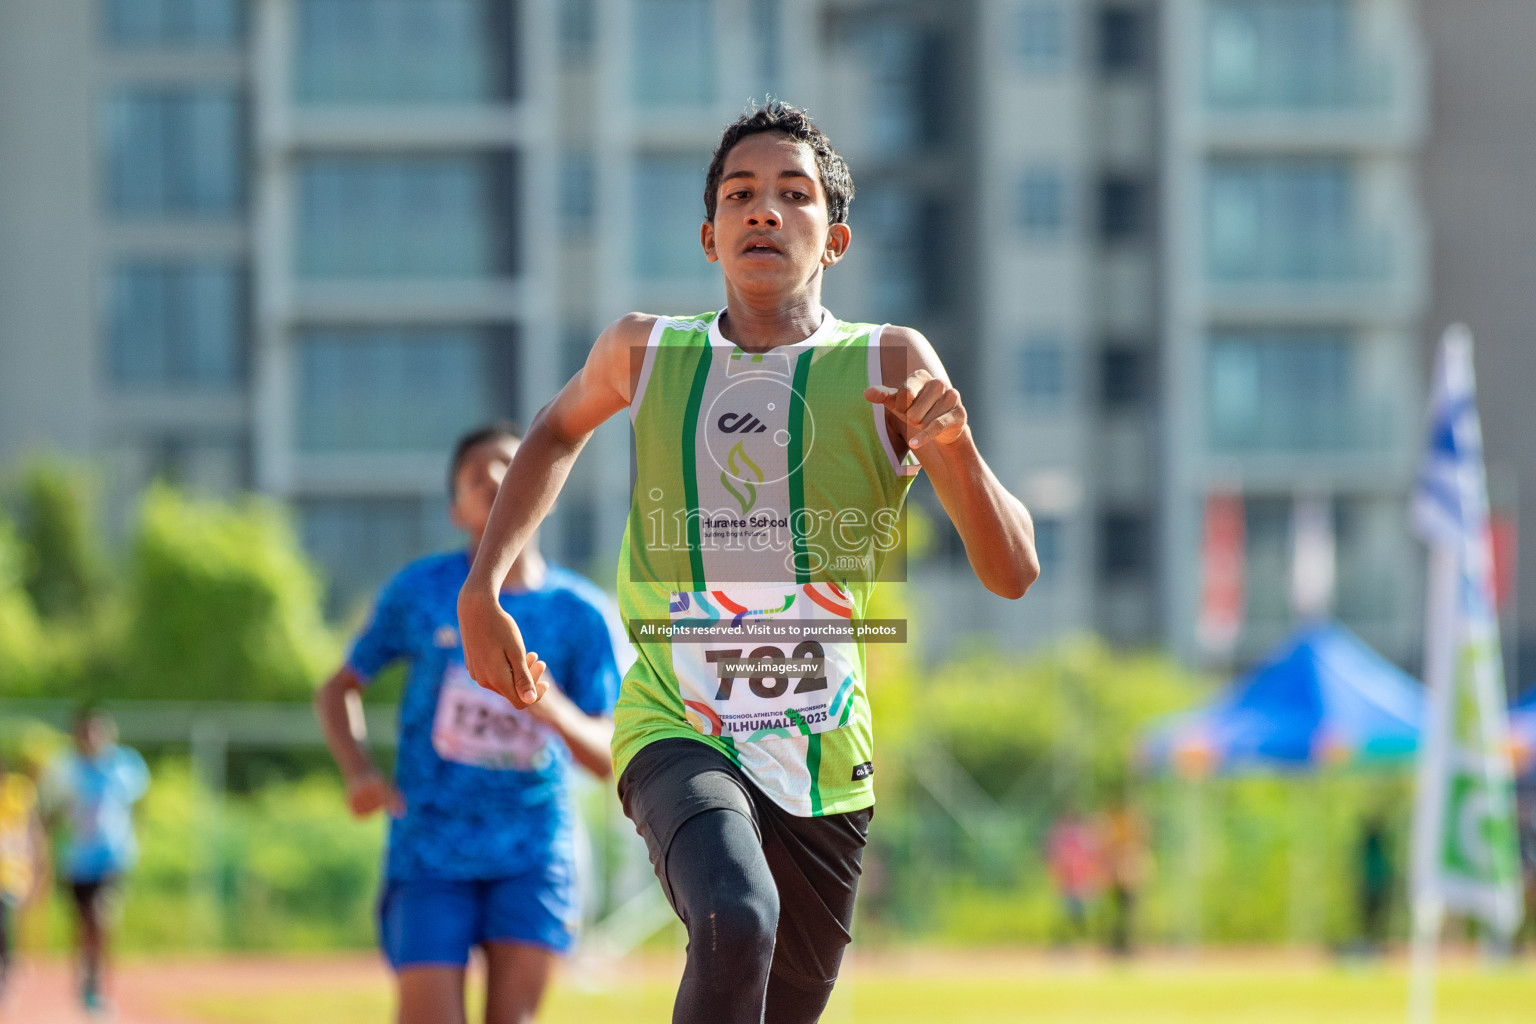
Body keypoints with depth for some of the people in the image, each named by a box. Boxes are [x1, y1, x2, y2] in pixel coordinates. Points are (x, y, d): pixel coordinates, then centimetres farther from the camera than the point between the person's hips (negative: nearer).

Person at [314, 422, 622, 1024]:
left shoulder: (579, 613, 1)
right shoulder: (420, 591, 1)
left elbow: (610, 759, -4)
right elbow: (338, 691, 12)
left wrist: (560, 715, -26)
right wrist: (359, 772, -7)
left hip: (534, 858, 1)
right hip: (431, 857, -1)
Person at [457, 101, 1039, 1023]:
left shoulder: (890, 367, -4)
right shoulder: (644, 352, 1)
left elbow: (1013, 573, -9)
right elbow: (560, 431, 26)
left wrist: (954, 446, -28)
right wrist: (483, 591, 14)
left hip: (823, 759, 2)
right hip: (677, 731, -1)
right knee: (737, 920, -33)